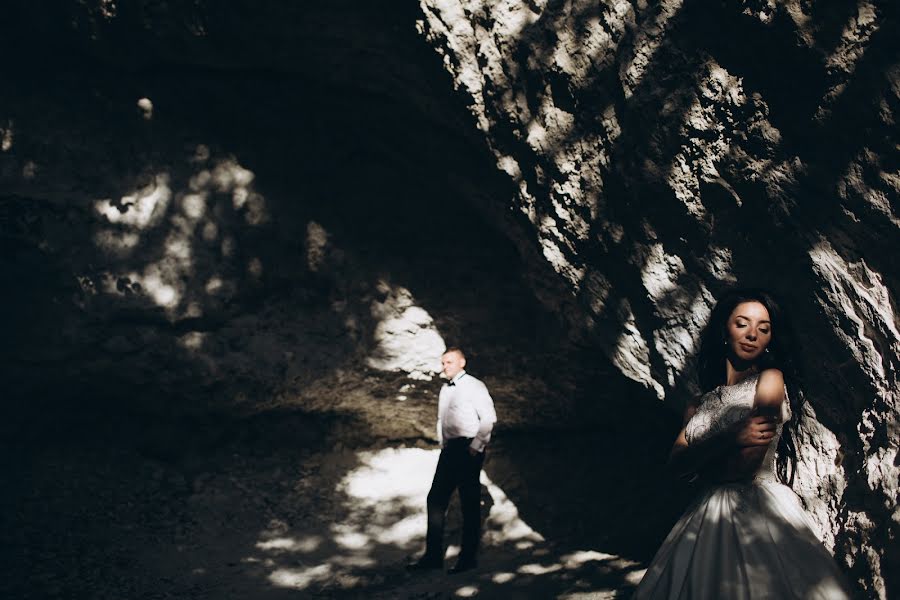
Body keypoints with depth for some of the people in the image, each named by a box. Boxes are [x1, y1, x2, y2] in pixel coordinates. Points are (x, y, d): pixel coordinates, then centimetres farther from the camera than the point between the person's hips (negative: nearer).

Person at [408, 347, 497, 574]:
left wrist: (476, 446, -15)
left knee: (469, 504, -2)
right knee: (436, 499, 3)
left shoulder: (474, 387, -6)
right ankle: (433, 555, 7)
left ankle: (468, 558, 5)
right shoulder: (445, 389, 16)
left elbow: (489, 418, -12)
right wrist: (443, 444, 15)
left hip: (468, 450, -8)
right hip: (449, 451, 8)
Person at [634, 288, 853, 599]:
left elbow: (746, 467, -12)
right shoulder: (703, 400, 14)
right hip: (709, 518, 5)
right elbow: (677, 462, -1)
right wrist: (730, 438, -16)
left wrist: (699, 460, 5)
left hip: (762, 512, -5)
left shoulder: (771, 379, -2)